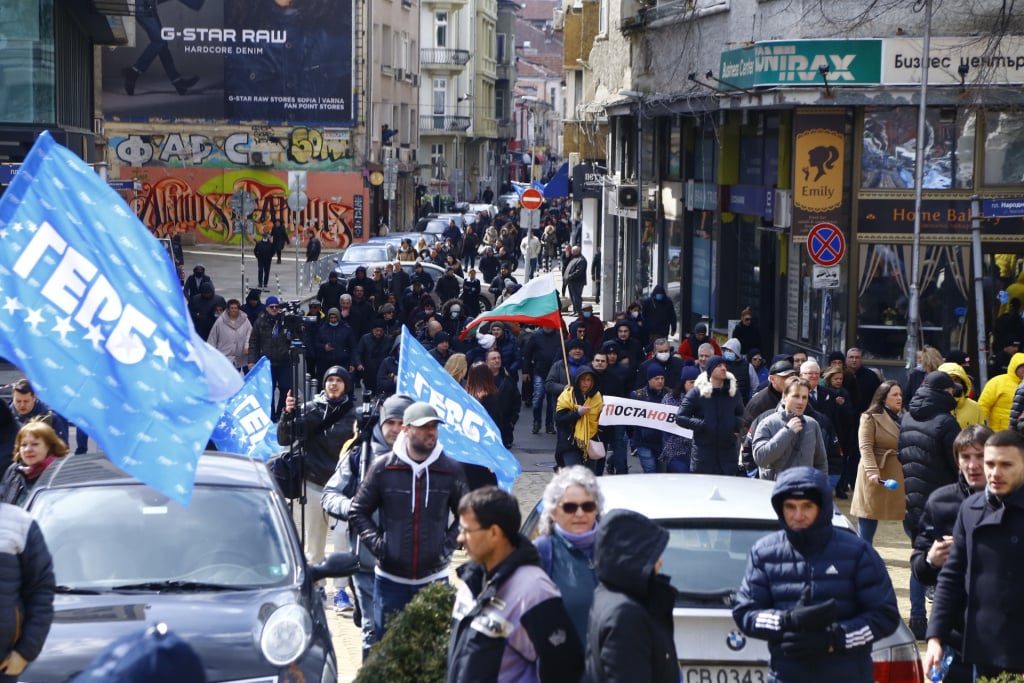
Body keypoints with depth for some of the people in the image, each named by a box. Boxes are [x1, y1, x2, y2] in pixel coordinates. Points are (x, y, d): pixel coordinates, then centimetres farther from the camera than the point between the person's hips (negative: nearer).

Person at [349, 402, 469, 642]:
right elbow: (358, 512, 5)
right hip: (390, 578, 0)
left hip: (435, 579, 0)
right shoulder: (383, 467, -4)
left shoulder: (451, 470, -1)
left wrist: (448, 545, -2)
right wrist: (377, 544, -6)